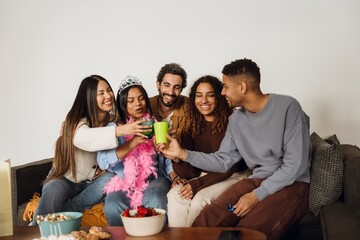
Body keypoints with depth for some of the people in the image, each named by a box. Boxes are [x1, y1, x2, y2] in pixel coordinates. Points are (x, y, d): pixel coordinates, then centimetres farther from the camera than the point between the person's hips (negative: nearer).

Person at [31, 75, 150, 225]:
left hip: (91, 183, 4)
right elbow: (81, 138, -45)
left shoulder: (114, 119, -3)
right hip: (65, 179, -4)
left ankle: (62, 213, -20)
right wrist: (120, 130, -56)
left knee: (110, 179, -28)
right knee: (54, 191, -35)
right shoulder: (77, 122, -19)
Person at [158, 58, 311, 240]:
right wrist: (183, 154, 2)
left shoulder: (287, 107, -11)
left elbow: (296, 164, -15)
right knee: (204, 221, -20)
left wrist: (257, 195, -19)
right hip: (256, 181, 5)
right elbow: (223, 161, 12)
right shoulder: (236, 119, 10)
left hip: (292, 184, -5)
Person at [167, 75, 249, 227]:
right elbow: (187, 172, -3)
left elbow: (230, 166, -12)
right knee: (174, 195, -22)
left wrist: (198, 184, -18)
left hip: (231, 178, -4)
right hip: (202, 177, 4)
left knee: (201, 198, -29)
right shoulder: (191, 127, 2)